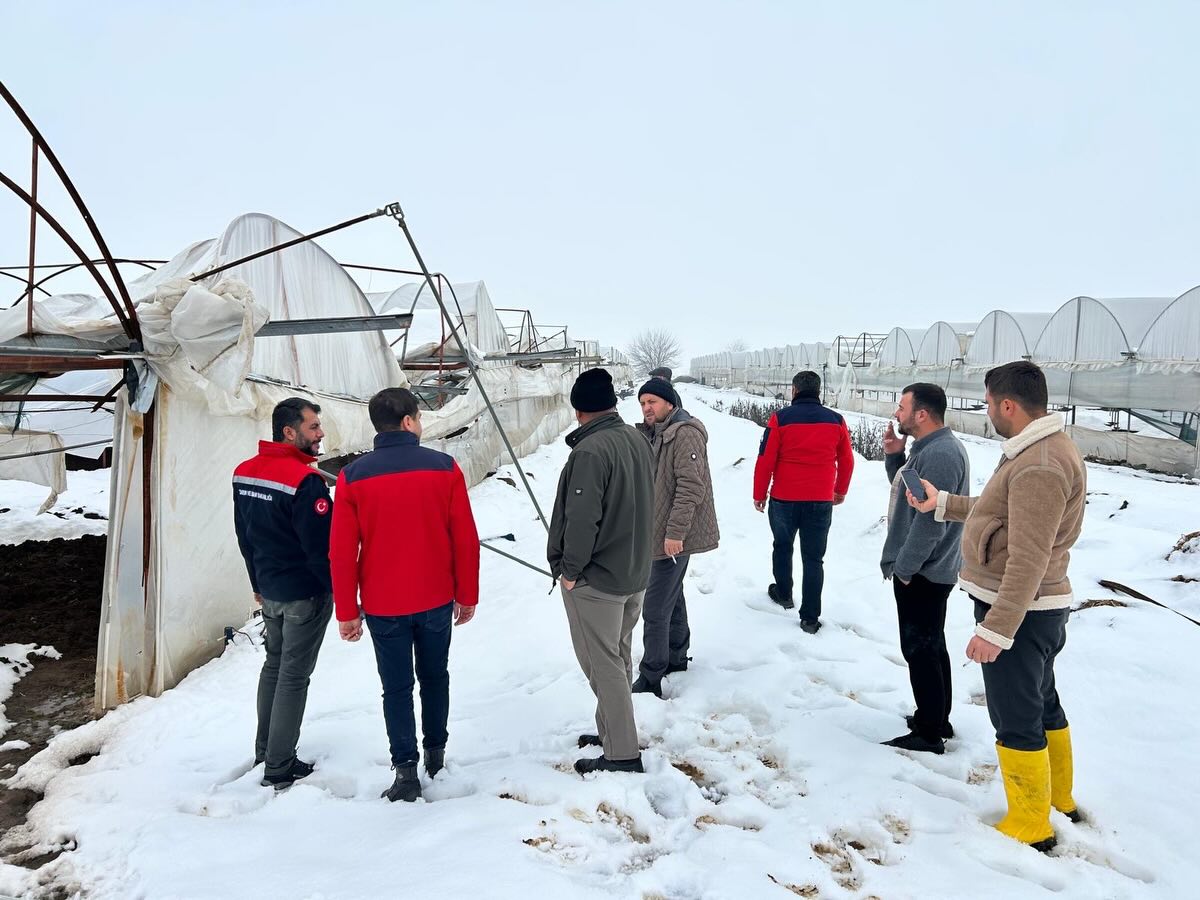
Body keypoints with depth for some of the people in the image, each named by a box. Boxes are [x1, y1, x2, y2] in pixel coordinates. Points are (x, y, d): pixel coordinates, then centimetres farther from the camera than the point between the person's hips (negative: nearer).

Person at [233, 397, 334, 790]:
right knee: (294, 676, 3)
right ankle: (280, 768, 12)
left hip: (270, 590, 8)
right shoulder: (305, 481, -24)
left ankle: (265, 749, 35)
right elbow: (322, 547, -22)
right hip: (306, 594, -8)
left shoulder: (243, 473, 2)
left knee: (274, 664, 22)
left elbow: (244, 536, 12)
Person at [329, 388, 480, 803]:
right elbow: (465, 539, -6)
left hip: (383, 605, -1)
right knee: (435, 677, 20)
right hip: (436, 600, 1)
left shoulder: (352, 476, -7)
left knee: (397, 687, 11)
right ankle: (436, 755, 32)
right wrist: (467, 595, 5)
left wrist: (347, 612, 2)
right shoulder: (444, 467, -8)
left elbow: (341, 552, -6)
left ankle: (406, 771, 13)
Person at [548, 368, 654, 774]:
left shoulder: (590, 450, -23)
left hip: (595, 578, -9)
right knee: (618, 657, 20)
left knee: (603, 665, 2)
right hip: (634, 572, 9)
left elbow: (581, 518, -25)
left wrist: (570, 569, -14)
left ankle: (622, 754, 11)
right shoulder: (638, 440, 4)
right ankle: (612, 730, 34)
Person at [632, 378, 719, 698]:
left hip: (674, 536, -10)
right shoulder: (653, 434, 13)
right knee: (672, 596, 21)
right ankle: (677, 658, 37)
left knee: (655, 609, -8)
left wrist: (675, 532, -26)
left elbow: (691, 486, -24)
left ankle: (650, 681, 1)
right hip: (661, 532, 10)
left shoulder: (685, 433, -18)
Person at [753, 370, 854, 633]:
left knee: (782, 546, 23)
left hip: (784, 499, -1)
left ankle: (783, 594, 38)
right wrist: (841, 491, 24)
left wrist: (759, 494, 3)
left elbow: (765, 460, -9)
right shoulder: (836, 421, 0)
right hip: (821, 502, 1)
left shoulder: (780, 418, -9)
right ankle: (810, 617, 8)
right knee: (813, 558, 8)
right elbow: (847, 461, 9)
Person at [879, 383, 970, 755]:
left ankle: (929, 734, 11)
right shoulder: (927, 447, 10)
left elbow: (930, 520, -26)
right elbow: (906, 491, 20)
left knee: (920, 651, 0)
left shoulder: (941, 454, -23)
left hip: (921, 574, -11)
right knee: (931, 647, 19)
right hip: (924, 570, 11)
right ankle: (937, 720, 32)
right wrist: (894, 455, 4)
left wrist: (904, 567, -18)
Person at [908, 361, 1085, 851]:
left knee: (1017, 719, 4)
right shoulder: (1045, 449, 8)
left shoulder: (1039, 467, -26)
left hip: (1019, 610, -11)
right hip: (1034, 607, 11)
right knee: (1042, 704, 24)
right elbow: (1001, 513, 18)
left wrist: (995, 629, -27)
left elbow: (1029, 560, -28)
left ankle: (1030, 826, 20)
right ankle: (1059, 799, 42)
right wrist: (943, 504, 19)